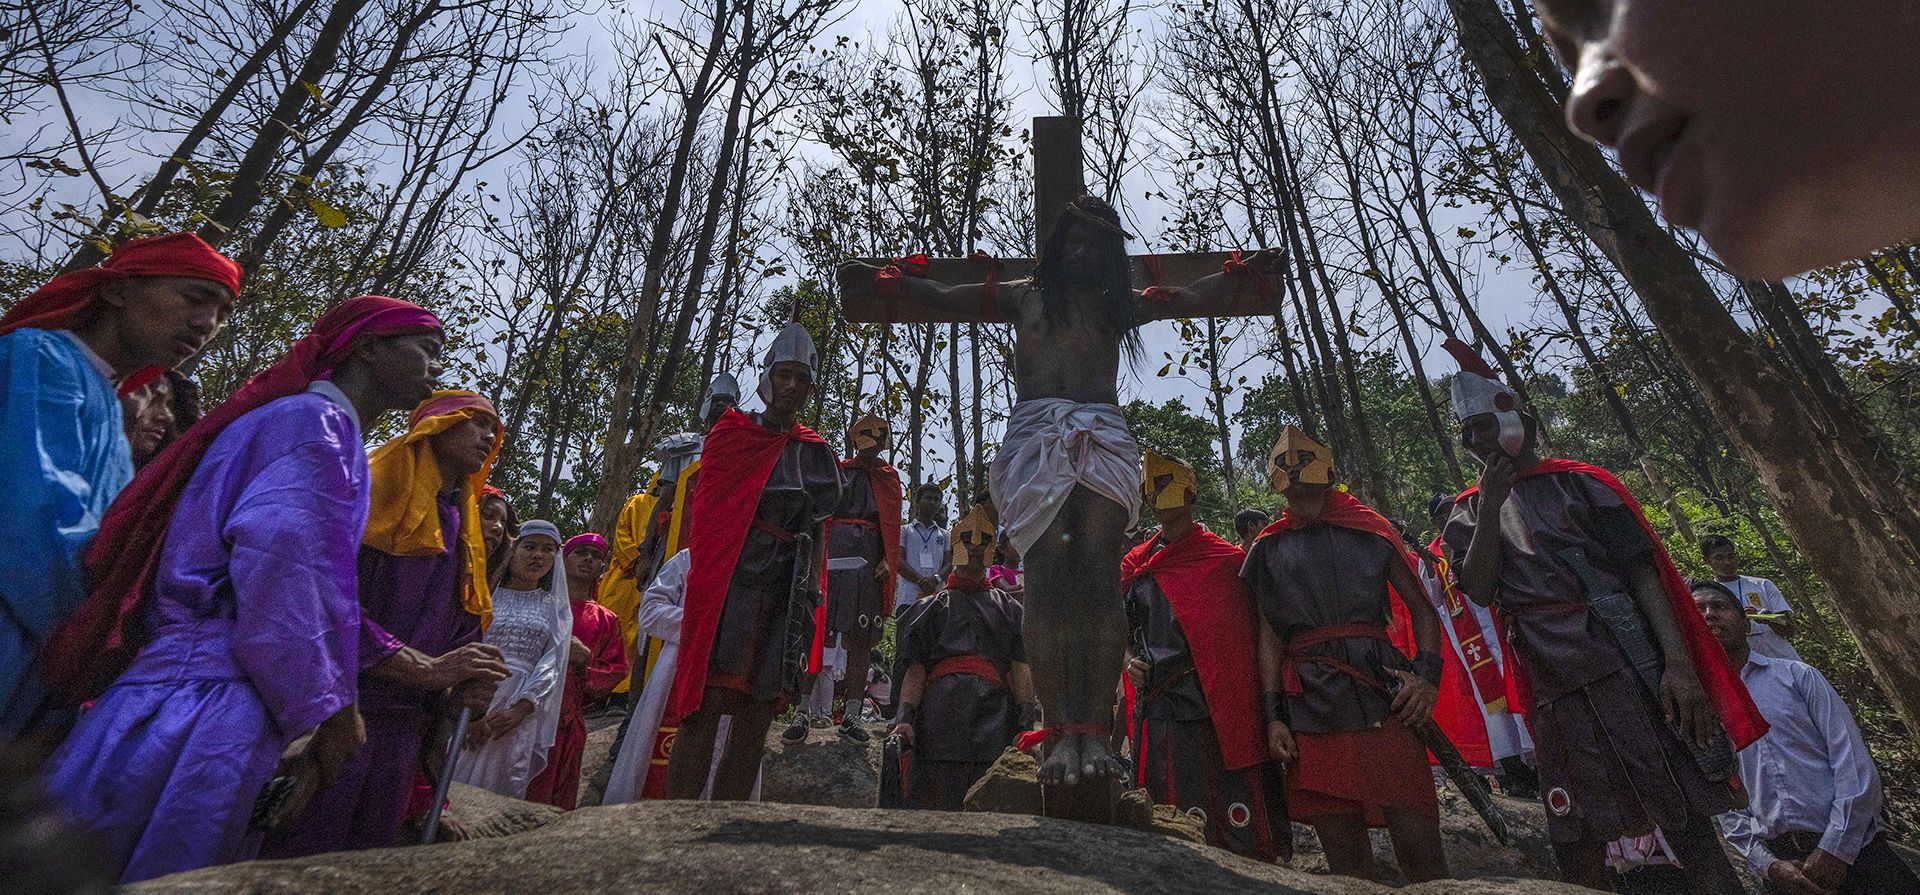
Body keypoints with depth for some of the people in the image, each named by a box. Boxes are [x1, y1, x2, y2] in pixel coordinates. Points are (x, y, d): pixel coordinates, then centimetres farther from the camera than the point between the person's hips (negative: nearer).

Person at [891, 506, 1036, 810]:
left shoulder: (1008, 608, 23)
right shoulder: (931, 606, 21)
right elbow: (916, 671, 10)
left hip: (995, 713, 1)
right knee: (936, 807, -4)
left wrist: (1027, 723, -3)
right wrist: (904, 717, -6)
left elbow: (1021, 669, 11)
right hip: (943, 705, -1)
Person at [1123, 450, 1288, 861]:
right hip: (1158, 714, 3)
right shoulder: (1135, 565, 11)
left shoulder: (1226, 559, 2)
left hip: (1220, 709, -3)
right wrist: (1129, 661, 2)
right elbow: (1120, 629, 21)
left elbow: (1247, 636, 1)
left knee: (1243, 831, 0)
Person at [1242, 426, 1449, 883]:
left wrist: (1426, 674, -5)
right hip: (1310, 707, 1)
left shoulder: (1369, 529, 13)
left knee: (1416, 838, -6)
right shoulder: (1269, 550, 15)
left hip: (1381, 694, -1)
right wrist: (1274, 717, 4)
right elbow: (1269, 637, 12)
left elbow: (1420, 608, 12)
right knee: (1343, 852, 3)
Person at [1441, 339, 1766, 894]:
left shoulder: (1579, 483, 5)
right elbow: (1480, 590, -4)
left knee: (1685, 820, -1)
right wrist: (1490, 508, -11)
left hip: (1627, 671, -2)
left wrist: (1677, 663, -13)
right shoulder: (1470, 513, 11)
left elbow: (1644, 571, -2)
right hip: (1554, 691, 3)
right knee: (1576, 840, 8)